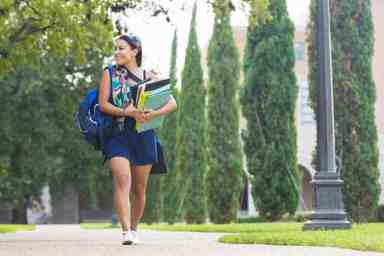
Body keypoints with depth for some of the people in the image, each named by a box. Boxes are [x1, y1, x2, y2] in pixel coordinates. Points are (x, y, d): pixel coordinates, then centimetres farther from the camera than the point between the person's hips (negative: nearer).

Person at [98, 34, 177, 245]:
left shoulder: (148, 77, 8)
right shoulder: (110, 73, 7)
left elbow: (172, 103, 2)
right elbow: (103, 104, -4)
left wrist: (153, 114, -17)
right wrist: (127, 112, -18)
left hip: (143, 136, 2)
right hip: (117, 135, -2)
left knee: (139, 188, 9)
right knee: (122, 181, -19)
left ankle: (134, 229, 26)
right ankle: (126, 232, -25)